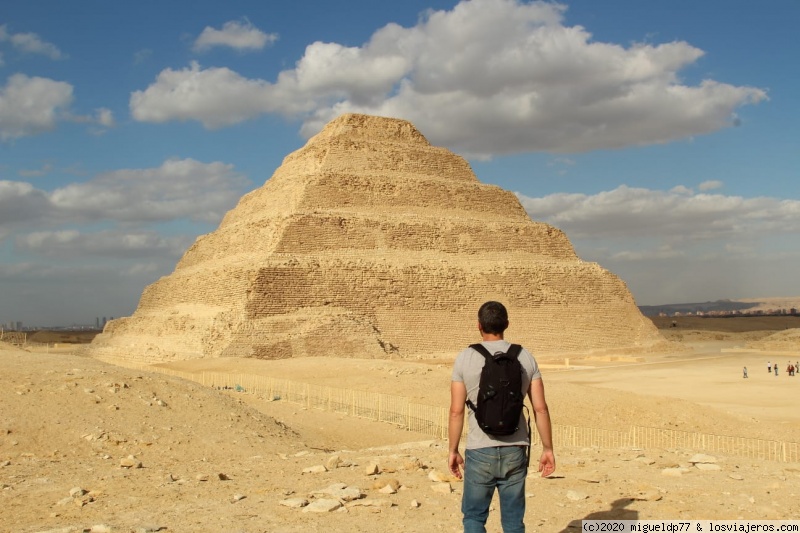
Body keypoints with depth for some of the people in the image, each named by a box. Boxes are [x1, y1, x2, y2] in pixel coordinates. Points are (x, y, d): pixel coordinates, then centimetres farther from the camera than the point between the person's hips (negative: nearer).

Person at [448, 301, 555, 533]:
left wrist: (453, 450, 5)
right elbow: (540, 408, -1)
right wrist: (548, 448, 8)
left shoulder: (465, 358, -6)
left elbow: (456, 410, -6)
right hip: (515, 451, 2)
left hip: (480, 452, -2)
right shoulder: (525, 357, 0)